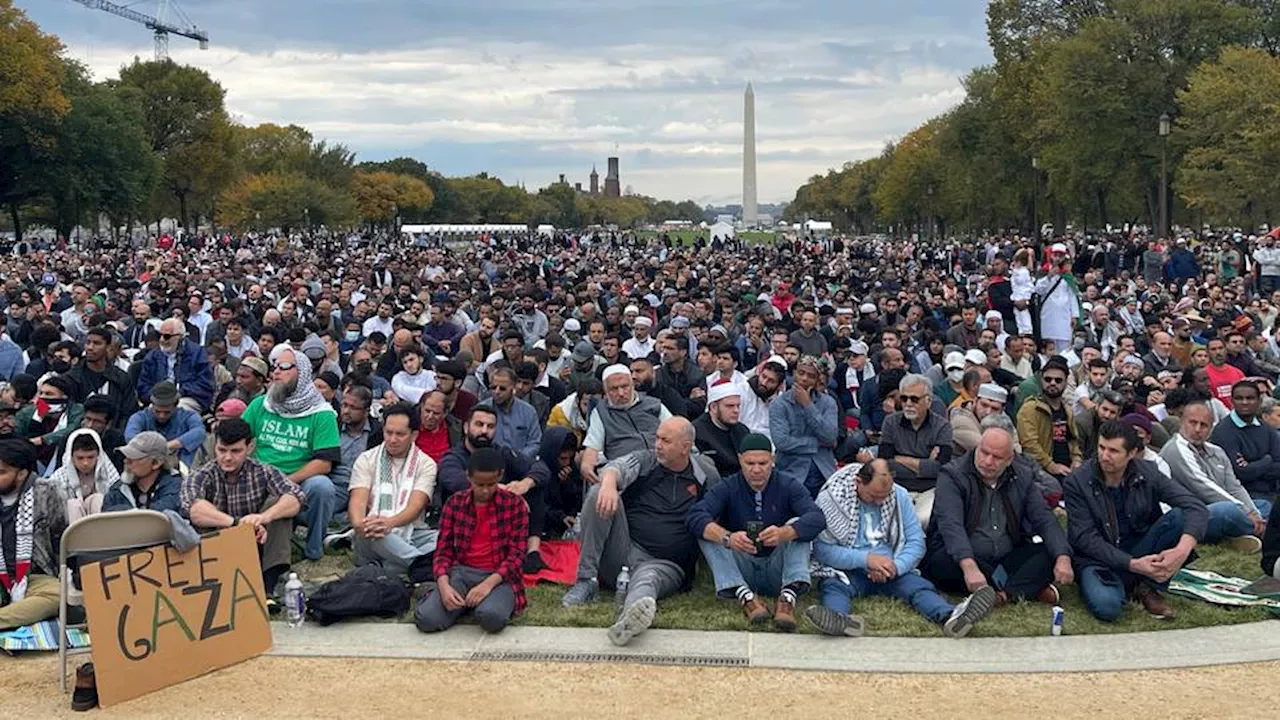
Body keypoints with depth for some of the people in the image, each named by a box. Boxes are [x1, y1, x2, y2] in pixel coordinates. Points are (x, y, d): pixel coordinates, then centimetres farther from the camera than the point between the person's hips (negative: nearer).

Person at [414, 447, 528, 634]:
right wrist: (444, 586, -15)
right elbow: (443, 551, 5)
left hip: (498, 576, -2)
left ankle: (490, 600, 0)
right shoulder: (455, 503, 7)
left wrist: (488, 584, -20)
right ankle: (465, 603, 5)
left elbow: (516, 554, -4)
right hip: (461, 572, 2)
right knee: (426, 619, -25)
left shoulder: (514, 504, 1)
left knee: (491, 617, -36)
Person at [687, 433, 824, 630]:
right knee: (707, 532, -19)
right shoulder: (728, 488, 0)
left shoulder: (789, 487, 0)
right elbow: (694, 516, -18)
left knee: (797, 526, -21)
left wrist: (784, 533, -41)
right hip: (740, 572, 1)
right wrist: (727, 538, -38)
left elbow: (816, 518, -19)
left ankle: (788, 597, -37)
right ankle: (745, 596, -36)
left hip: (778, 573, 0)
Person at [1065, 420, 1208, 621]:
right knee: (1106, 606, -36)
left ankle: (1147, 587, -6)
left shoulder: (1147, 473, -6)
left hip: (1138, 550, 4)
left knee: (1180, 516, -20)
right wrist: (1133, 564, -27)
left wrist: (1183, 549, -34)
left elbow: (1197, 508, -14)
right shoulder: (1077, 482, -13)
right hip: (1099, 558, -4)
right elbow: (1085, 538, -15)